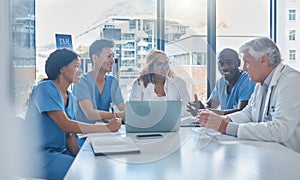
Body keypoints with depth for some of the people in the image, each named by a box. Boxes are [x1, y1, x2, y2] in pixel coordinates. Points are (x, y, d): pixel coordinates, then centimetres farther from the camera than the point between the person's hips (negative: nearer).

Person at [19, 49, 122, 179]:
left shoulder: (70, 98, 10)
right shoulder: (45, 88, -14)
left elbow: (70, 135, 9)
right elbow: (65, 125, -23)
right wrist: (107, 128, -24)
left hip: (61, 151, 7)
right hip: (38, 154, -7)